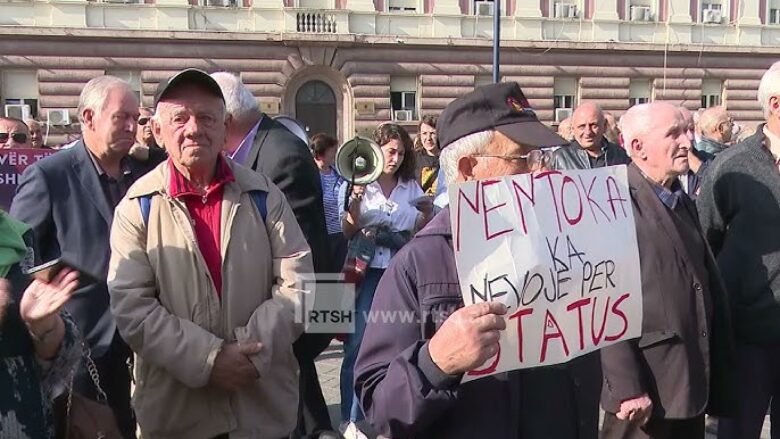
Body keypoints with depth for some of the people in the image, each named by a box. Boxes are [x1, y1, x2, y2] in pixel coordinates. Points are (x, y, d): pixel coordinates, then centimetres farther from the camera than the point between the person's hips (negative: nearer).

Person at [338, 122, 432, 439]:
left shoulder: (411, 187, 11)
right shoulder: (358, 184, 2)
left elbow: (421, 230, 17)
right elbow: (347, 232, -1)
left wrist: (428, 215, -3)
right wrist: (355, 200, -16)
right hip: (366, 270, -3)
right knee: (357, 345, -4)